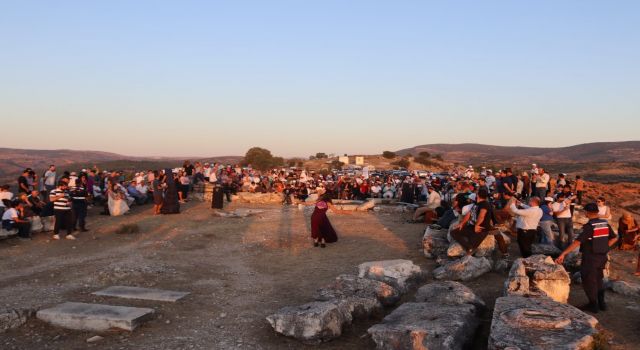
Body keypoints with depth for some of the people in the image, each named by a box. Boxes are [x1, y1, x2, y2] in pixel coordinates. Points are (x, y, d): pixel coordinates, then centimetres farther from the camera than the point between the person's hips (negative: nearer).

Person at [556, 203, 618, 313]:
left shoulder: (589, 226, -21)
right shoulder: (605, 224, -1)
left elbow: (578, 242, -27)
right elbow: (614, 238, 11)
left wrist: (563, 254, -28)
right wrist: (605, 247, 12)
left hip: (590, 258, -7)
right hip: (602, 257, 7)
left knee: (589, 281, 8)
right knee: (598, 279, 22)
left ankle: (593, 305, 15)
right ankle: (601, 303, 29)